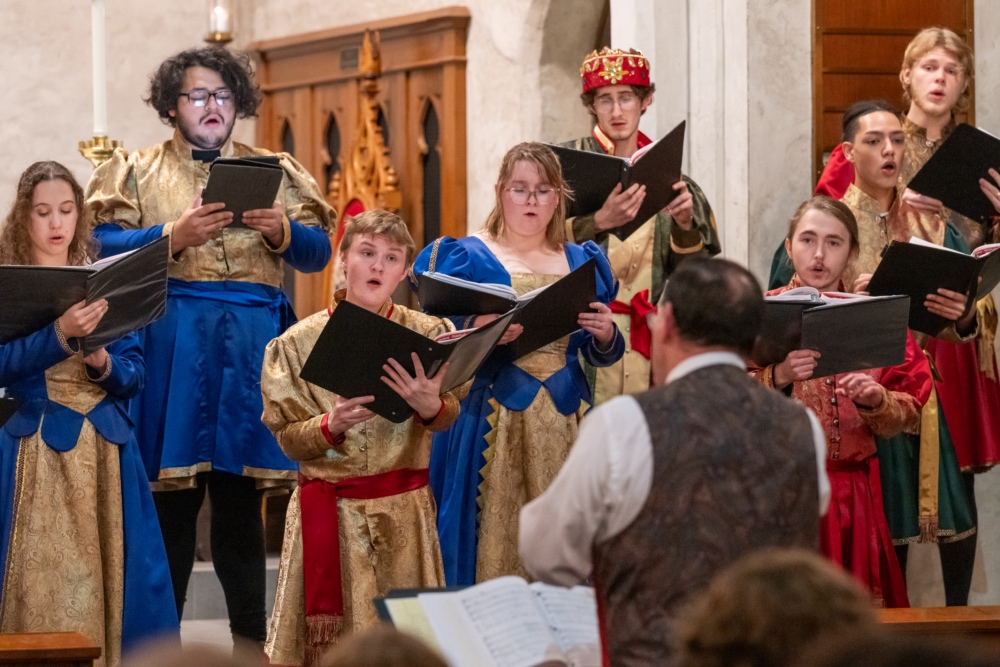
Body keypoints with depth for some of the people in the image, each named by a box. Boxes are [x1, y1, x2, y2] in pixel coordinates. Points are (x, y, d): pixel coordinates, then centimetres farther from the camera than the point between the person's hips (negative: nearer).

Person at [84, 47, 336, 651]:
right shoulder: (137, 171, 10)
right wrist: (174, 235, -15)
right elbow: (103, 247, -2)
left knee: (242, 493, 4)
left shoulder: (275, 171, 16)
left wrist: (284, 231, -9)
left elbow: (318, 251, 12)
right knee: (172, 494, -5)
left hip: (253, 343, 2)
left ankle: (251, 634, 8)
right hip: (168, 343, -2)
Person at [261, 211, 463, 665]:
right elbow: (288, 437, 0)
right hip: (328, 511, -1)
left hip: (403, 510, 1)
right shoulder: (299, 343, -1)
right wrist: (330, 426, -20)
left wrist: (429, 407, -27)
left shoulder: (427, 334, 1)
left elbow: (449, 416, -5)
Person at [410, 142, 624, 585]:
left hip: (565, 417, 3)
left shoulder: (581, 263, 14)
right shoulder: (467, 257, 4)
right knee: (495, 532, -8)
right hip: (492, 415, -3)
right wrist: (477, 331, -23)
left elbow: (600, 356, 15)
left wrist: (604, 335, -7)